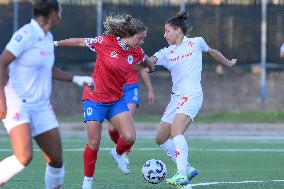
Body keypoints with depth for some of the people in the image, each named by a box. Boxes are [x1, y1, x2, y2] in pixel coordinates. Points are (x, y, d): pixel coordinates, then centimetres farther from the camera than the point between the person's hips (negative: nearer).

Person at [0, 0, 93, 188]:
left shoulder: (48, 37, 12)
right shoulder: (26, 34, -14)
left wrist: (76, 79, 24)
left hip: (41, 106, 8)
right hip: (17, 104, -8)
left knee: (56, 160, 2)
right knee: (24, 157, -26)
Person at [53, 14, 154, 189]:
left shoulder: (137, 53, 0)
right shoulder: (106, 42, -15)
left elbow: (146, 62, 24)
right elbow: (80, 42, -4)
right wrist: (56, 43, 1)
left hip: (116, 100, 4)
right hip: (95, 99, -4)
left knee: (130, 137, -14)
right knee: (94, 143, -4)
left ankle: (117, 154, 21)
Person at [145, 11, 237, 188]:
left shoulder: (196, 42, 4)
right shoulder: (166, 53, 11)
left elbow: (212, 52, 24)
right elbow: (150, 61, -5)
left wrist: (228, 63, 37)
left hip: (192, 95, -7)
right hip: (176, 97, 7)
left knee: (176, 131, -27)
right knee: (161, 138, 5)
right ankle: (187, 169, 16)